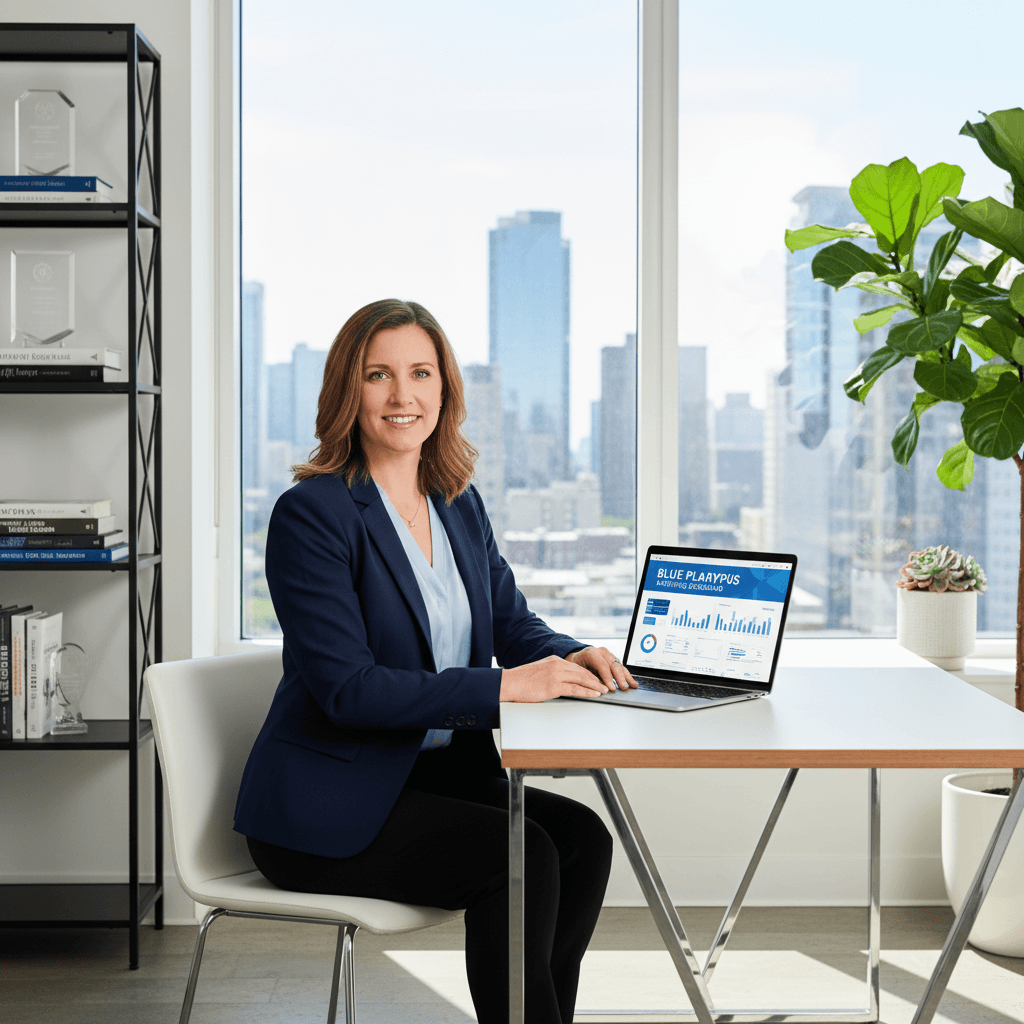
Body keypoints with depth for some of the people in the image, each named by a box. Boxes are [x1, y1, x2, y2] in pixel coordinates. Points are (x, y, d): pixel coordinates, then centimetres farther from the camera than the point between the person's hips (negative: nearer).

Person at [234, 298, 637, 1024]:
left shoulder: (460, 505, 10)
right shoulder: (310, 514, -14)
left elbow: (515, 623, 13)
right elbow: (346, 687, -21)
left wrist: (570, 658, -12)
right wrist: (501, 687, -27)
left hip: (438, 771, 7)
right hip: (328, 807, -7)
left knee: (583, 837, -15)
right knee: (522, 859, -23)